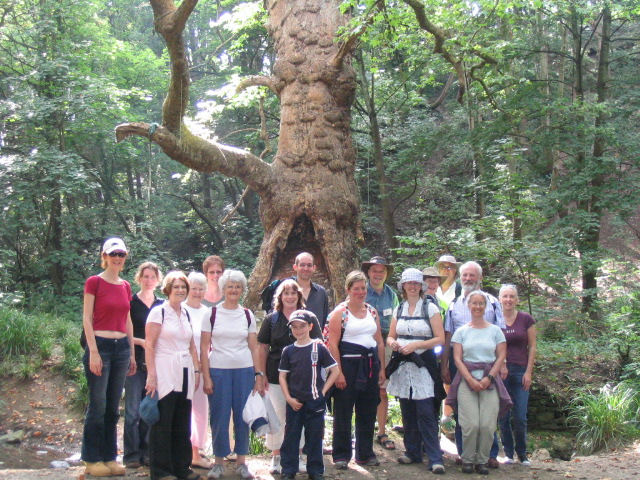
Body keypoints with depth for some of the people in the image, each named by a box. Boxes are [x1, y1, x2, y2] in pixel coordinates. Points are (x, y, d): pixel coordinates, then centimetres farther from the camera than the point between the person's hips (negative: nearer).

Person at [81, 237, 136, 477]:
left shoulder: (125, 286, 13)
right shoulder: (94, 282, -4)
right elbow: (86, 318, -8)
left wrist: (132, 353, 14)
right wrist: (93, 352, -14)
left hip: (121, 347, 6)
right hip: (100, 345, -6)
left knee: (113, 407, 10)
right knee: (98, 405, -4)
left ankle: (110, 457, 17)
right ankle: (92, 460, 6)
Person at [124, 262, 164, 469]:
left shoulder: (162, 305, 12)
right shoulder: (130, 302, 0)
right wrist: (141, 342, -13)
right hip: (136, 361, -3)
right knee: (133, 409, -3)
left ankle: (147, 452, 14)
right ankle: (131, 455, 4)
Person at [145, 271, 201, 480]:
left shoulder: (186, 314, 15)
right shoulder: (158, 312, -3)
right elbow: (149, 345, -9)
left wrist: (196, 370, 12)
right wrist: (151, 375, -15)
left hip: (184, 374, 6)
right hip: (165, 374, -6)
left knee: (182, 424, 10)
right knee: (162, 424, -3)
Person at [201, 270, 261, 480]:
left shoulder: (247, 315, 8)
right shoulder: (212, 313, 1)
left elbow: (254, 347, 9)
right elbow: (204, 347, 0)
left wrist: (259, 375, 3)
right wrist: (206, 377, -6)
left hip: (244, 371, 2)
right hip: (218, 370, -2)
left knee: (243, 416, 5)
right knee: (219, 417, 1)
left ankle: (241, 461, 17)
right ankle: (218, 461, 15)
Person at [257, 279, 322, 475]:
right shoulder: (271, 319, 4)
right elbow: (263, 348, 5)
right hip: (276, 376, 0)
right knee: (277, 416, 5)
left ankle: (296, 456, 21)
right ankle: (276, 457, 19)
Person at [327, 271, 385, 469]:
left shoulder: (372, 311, 12)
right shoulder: (340, 312, -5)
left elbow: (379, 341, 16)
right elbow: (333, 343, -11)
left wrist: (381, 369, 10)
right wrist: (338, 372, -16)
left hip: (370, 364, 5)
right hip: (348, 363, -5)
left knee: (368, 412, 11)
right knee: (343, 411, 1)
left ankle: (365, 453, 23)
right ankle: (341, 455, 11)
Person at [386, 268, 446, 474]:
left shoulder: (430, 308, -2)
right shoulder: (399, 309, 12)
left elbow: (440, 339, -7)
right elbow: (390, 336, 17)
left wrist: (415, 345, -17)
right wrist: (392, 342, -7)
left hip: (423, 365, -5)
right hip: (403, 366, 5)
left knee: (426, 414, -9)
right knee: (408, 413, 9)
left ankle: (435, 458, -6)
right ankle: (413, 452, 20)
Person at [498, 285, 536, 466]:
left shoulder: (526, 319, 3)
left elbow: (532, 347, 5)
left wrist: (528, 372, -1)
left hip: (520, 371, 0)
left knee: (520, 417, -2)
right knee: (503, 416, 2)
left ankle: (522, 454, 14)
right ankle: (508, 453, 15)